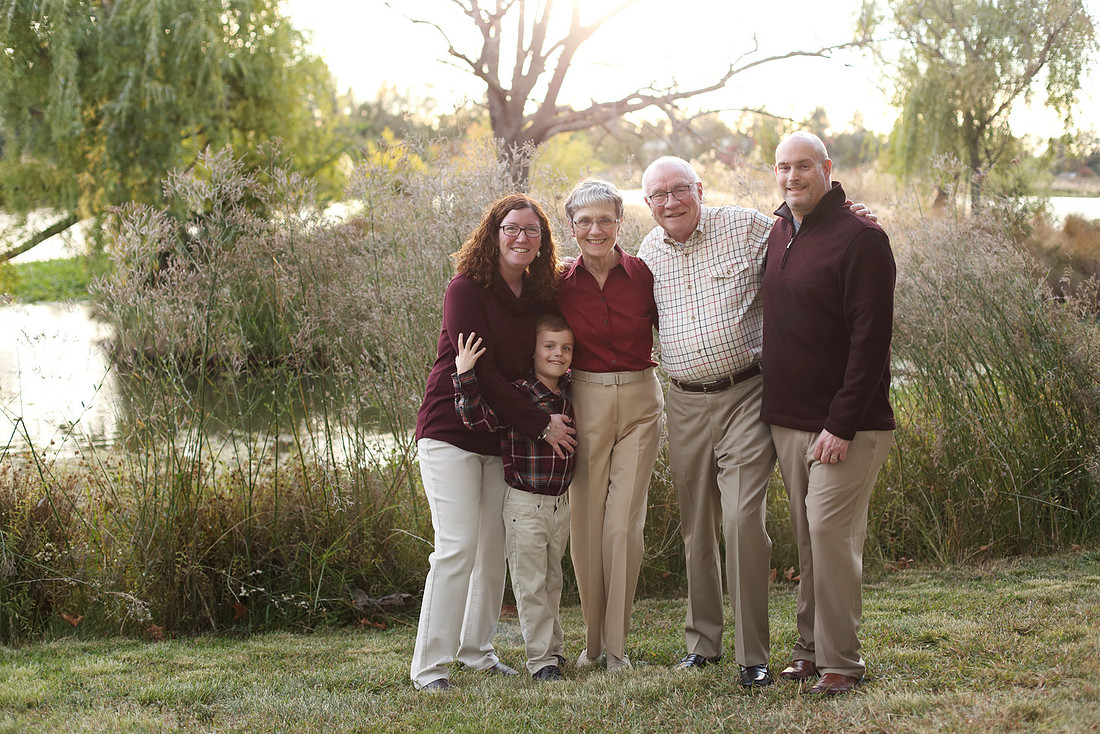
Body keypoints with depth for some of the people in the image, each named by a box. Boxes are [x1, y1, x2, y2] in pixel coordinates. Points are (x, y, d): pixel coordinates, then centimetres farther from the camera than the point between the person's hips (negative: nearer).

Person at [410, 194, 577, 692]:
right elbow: (482, 371, -16)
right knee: (458, 547, -11)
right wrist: (541, 425, -14)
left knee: (495, 547, 6)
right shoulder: (467, 290, -12)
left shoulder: (542, 295, 6)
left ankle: (477, 650, 20)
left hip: (502, 437, 6)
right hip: (450, 431, -6)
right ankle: (428, 665, -5)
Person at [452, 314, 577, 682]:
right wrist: (465, 376, -38)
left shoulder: (570, 393, 3)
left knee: (552, 580, 19)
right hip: (525, 503, -6)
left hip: (561, 503, 6)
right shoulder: (517, 393, -16)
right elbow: (478, 417, -28)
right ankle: (541, 658, 9)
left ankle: (554, 649, 31)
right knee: (531, 585, 2)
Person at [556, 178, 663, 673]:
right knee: (586, 524, 3)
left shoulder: (643, 274, -2)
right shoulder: (561, 284, 0)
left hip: (640, 403, -1)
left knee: (624, 525, -4)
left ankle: (616, 643, 7)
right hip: (584, 403, 1)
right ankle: (592, 640, 18)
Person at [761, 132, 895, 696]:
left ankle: (840, 661, -1)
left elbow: (871, 338, -16)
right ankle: (811, 649, 19)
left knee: (829, 532, -9)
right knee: (807, 539, 11)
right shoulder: (778, 235, 12)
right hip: (788, 418, 7)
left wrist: (841, 424, -20)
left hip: (845, 425, -7)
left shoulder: (860, 238, -11)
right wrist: (775, 405, 16)